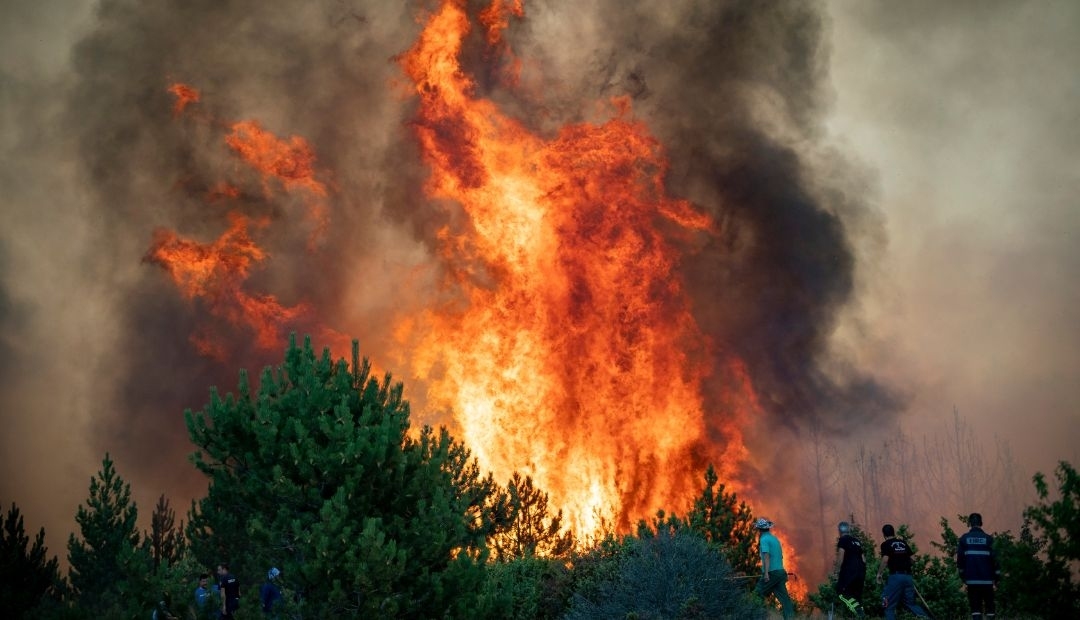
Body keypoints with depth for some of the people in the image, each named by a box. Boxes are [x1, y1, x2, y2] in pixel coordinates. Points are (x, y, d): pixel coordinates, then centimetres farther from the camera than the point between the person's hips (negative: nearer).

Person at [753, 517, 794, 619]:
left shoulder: (764, 539, -8)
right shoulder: (775, 538, 17)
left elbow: (766, 556, -19)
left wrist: (766, 573, -24)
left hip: (771, 572, -8)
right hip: (780, 572, 8)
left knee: (757, 595, 2)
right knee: (784, 597, 3)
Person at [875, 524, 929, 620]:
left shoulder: (886, 544, 0)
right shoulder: (903, 543, 16)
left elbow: (885, 560, -13)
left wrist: (879, 573, -2)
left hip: (896, 576, -6)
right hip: (908, 576, 6)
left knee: (890, 606, 2)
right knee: (911, 603, 15)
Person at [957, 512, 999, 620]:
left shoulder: (963, 539, 1)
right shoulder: (988, 539, -3)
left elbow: (960, 558, 3)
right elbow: (994, 558, -3)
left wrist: (962, 574, 14)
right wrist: (996, 575, 6)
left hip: (971, 579, 0)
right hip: (987, 579, 0)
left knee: (975, 606, 3)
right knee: (989, 604, 10)